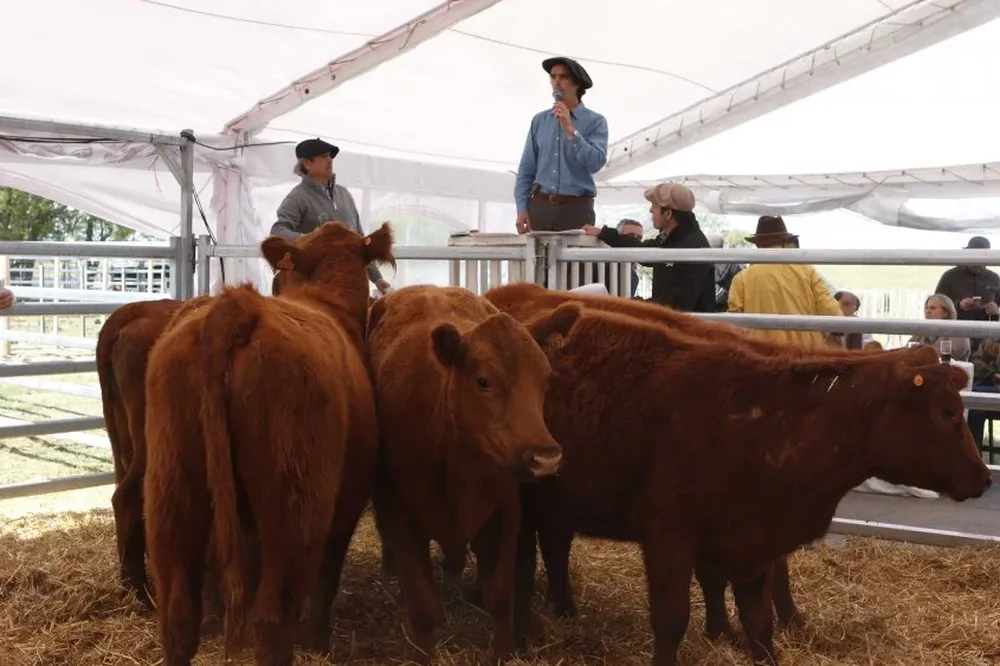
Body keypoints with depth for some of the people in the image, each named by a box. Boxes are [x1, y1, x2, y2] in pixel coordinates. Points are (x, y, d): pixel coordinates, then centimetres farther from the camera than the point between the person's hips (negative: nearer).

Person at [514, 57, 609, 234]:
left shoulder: (595, 121, 2)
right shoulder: (539, 120, 12)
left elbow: (595, 163, -12)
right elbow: (526, 169, 11)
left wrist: (570, 129, -14)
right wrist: (522, 209, 2)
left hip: (576, 208, -3)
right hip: (539, 206, 3)